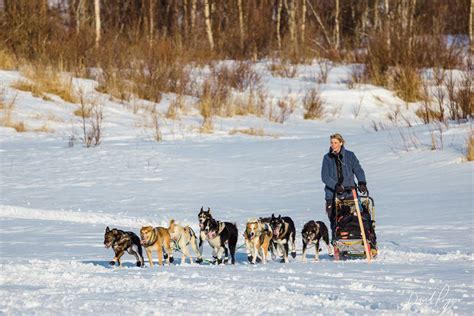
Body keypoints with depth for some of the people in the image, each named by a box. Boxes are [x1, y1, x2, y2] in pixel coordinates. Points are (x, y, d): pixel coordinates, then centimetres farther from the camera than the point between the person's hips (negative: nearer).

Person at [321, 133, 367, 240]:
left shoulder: (350, 155, 6)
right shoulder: (327, 158, 7)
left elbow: (358, 170, 2)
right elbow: (324, 176, -1)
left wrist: (362, 183, -17)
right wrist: (336, 186, -17)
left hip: (349, 193, -1)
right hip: (332, 194, 1)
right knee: (334, 221, -2)